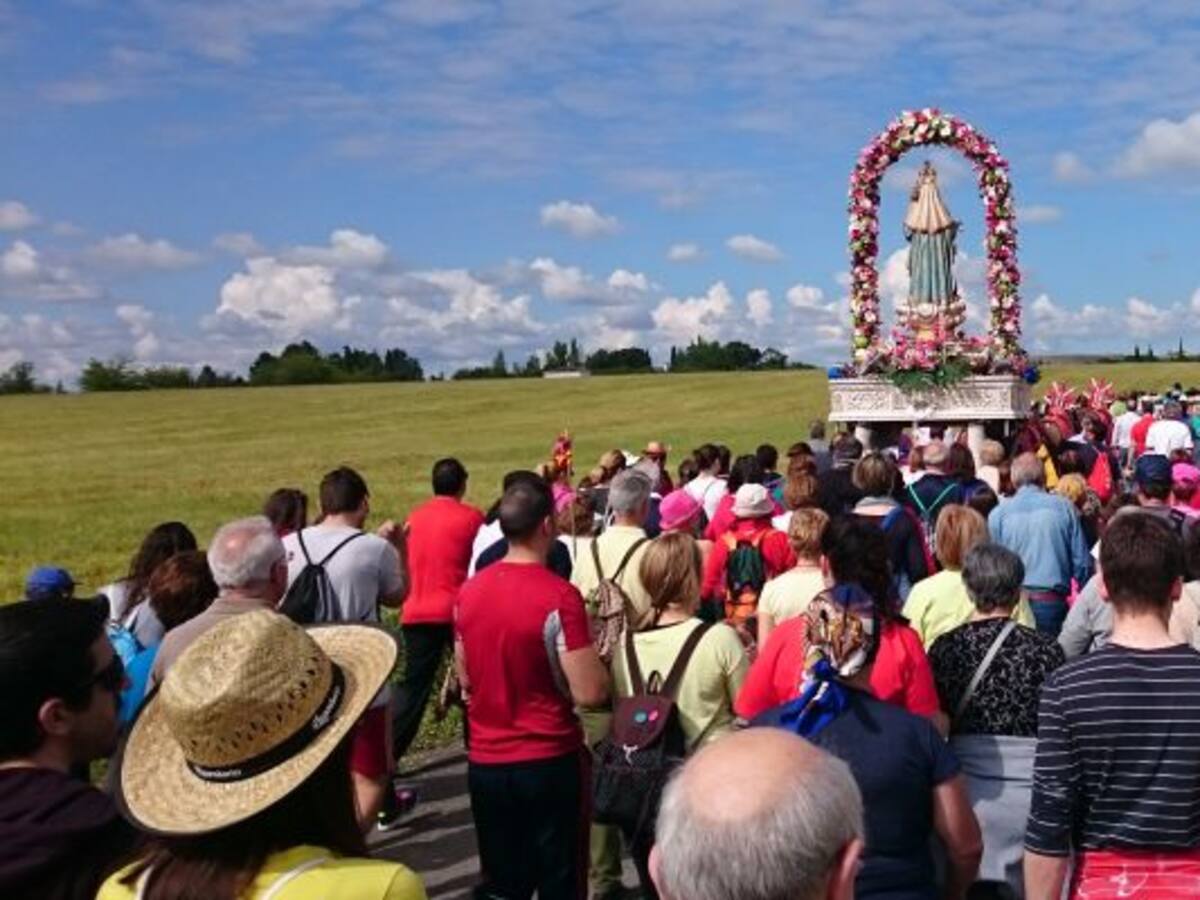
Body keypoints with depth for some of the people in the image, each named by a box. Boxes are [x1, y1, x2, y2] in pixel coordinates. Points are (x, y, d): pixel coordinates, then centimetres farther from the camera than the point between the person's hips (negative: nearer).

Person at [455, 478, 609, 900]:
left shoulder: (469, 591, 0)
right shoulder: (559, 596, -18)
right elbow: (590, 693, -19)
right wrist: (595, 657, 0)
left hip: (485, 762, 5)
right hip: (549, 761, -5)